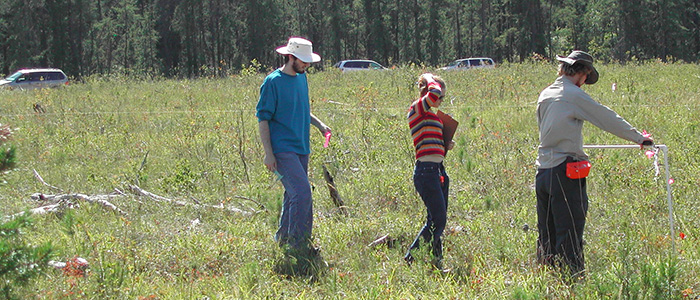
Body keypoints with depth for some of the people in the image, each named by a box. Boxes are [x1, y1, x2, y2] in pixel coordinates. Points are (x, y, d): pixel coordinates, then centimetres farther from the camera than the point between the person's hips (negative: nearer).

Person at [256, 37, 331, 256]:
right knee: (302, 192, -16)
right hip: (283, 149, -8)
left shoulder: (301, 78, 12)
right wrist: (268, 153, -14)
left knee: (294, 194, 12)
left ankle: (284, 237, 25)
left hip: (301, 147, 8)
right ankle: (298, 242, -10)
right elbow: (263, 118, -10)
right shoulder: (273, 82, -11)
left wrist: (319, 124, 11)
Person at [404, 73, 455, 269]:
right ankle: (411, 259, 1)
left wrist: (446, 146, 9)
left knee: (437, 220, 11)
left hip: (438, 171, 10)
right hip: (426, 171, -10)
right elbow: (434, 92, -27)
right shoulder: (417, 108, -8)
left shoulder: (430, 115, 19)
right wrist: (429, 79, -7)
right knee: (438, 221, -8)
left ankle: (436, 262, 17)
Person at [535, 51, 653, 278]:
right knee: (570, 236, -4)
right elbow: (608, 119, -6)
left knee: (547, 236, 12)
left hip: (543, 172, 8)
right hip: (565, 173, -8)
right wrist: (639, 138, 3)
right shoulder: (573, 95, -10)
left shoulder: (545, 95, 12)